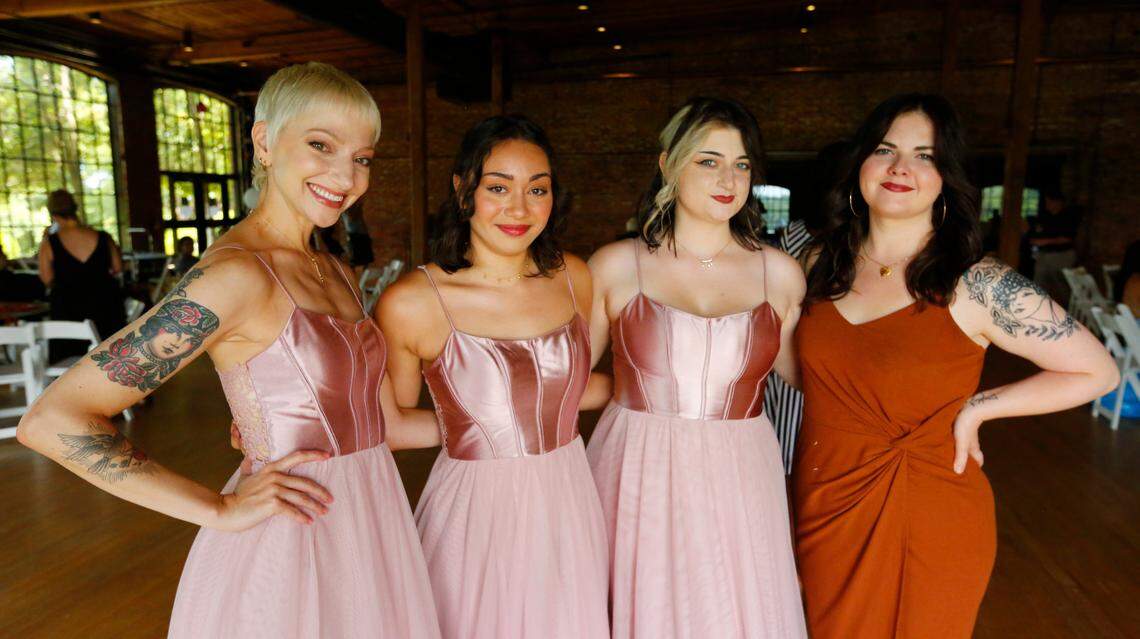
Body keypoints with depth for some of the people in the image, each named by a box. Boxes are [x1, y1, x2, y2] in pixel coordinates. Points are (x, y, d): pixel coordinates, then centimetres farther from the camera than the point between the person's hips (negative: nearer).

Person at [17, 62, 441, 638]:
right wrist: (220, 510, -19)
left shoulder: (334, 274, 7)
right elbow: (51, 422, -20)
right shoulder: (236, 272, -19)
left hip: (368, 537, 8)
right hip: (284, 552, -8)